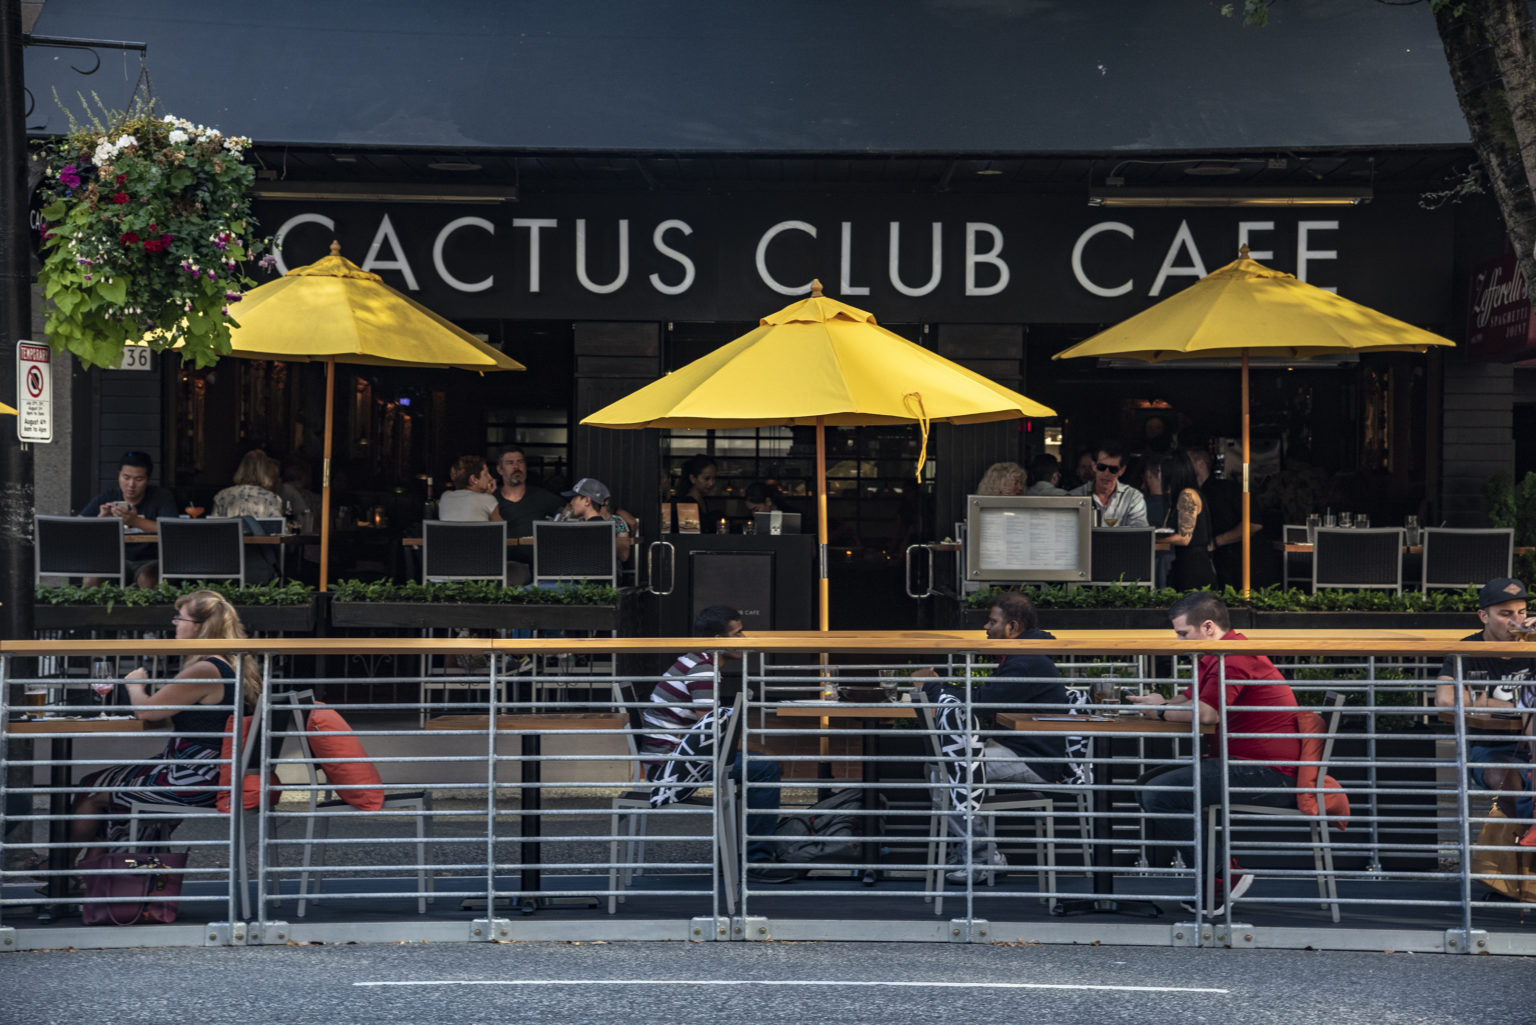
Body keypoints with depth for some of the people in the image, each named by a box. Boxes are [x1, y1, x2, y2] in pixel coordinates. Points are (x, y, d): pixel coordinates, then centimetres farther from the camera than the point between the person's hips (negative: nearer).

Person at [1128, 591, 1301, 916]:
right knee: (1147, 783, 10)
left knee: (1158, 794, -21)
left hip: (1267, 775, -12)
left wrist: (1162, 710, -6)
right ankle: (1217, 867, 4)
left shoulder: (1234, 657, -16)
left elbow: (1207, 713, -26)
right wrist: (1156, 703, -1)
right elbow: (1190, 701, 21)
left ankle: (1224, 875, -11)